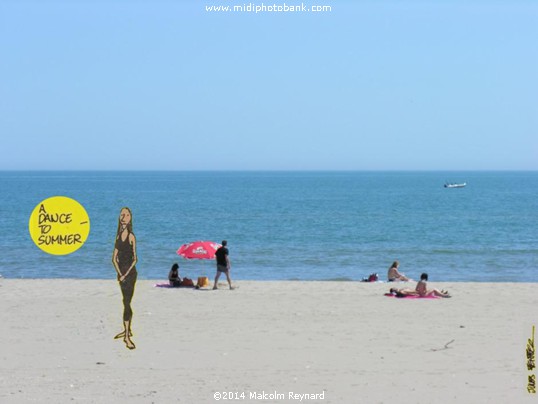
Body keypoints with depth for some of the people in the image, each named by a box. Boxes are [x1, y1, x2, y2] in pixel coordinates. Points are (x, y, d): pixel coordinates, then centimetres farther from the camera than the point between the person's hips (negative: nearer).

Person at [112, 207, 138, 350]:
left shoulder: (131, 236, -6)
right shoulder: (118, 236, 9)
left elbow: (135, 259, -6)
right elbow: (114, 258, 7)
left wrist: (126, 274, -12)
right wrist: (119, 273, -6)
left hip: (130, 272, -5)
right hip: (121, 271, 5)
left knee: (127, 302, -9)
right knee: (126, 302, 13)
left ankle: (127, 336, -10)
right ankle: (127, 330, 23)